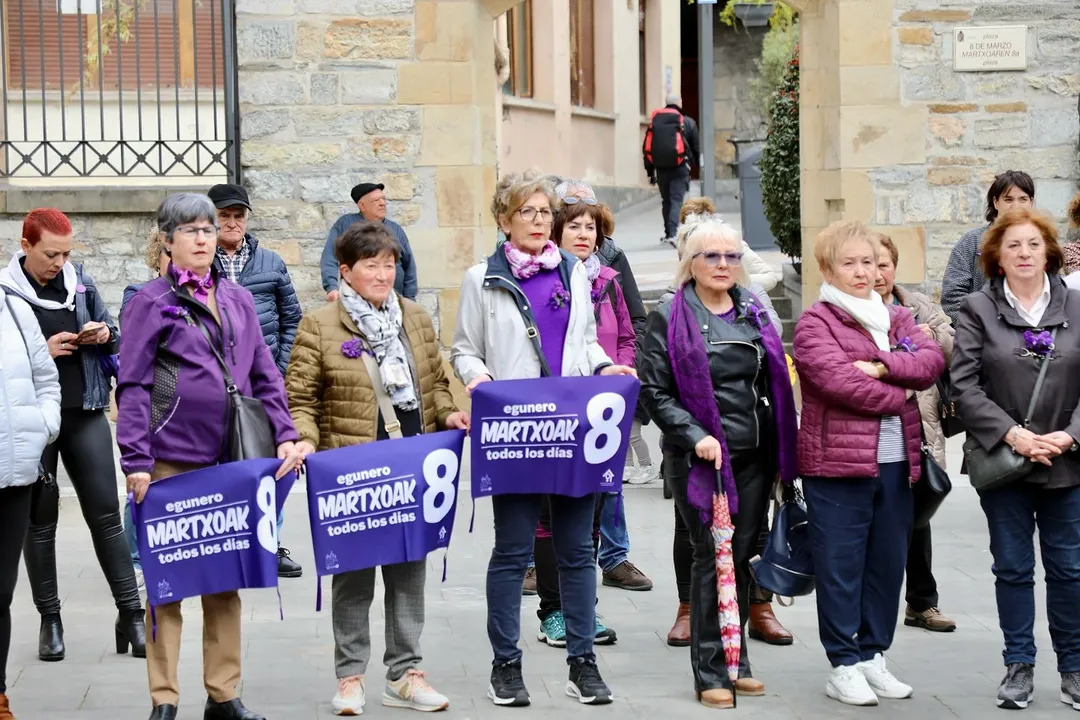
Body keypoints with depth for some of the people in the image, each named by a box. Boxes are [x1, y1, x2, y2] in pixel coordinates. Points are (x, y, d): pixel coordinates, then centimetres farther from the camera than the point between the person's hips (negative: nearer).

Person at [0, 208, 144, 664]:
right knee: (39, 522, 6)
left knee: (106, 514, 2)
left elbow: (113, 335, 16)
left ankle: (130, 613, 7)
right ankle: (50, 620, 16)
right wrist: (44, 352, -18)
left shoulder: (80, 281, 6)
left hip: (85, 413, 2)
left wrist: (105, 335, -6)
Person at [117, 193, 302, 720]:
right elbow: (132, 387, -5)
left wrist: (285, 435, 1)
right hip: (171, 460, -4)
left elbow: (264, 375, 14)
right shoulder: (151, 302, -1)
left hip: (230, 459, 5)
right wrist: (135, 461, -12)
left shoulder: (237, 300, 13)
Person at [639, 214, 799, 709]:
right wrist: (695, 436, -17)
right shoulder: (669, 319, -2)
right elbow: (655, 391, -6)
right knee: (713, 558, -5)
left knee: (742, 557, 8)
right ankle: (711, 672, 2)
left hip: (754, 455, 5)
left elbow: (774, 384, 20)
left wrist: (782, 450, 13)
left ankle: (736, 660, 19)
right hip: (701, 458, -5)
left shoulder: (754, 314, 13)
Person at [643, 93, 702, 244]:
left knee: (666, 200, 17)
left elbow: (647, 148, 7)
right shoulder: (687, 122, -2)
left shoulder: (654, 120, 6)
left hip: (661, 168, 3)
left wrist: (650, 171, 12)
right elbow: (696, 147, 3)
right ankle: (673, 233, -20)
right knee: (677, 200, -5)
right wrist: (697, 164, 20)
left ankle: (668, 233, 23)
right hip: (680, 168, -3)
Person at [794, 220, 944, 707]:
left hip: (896, 462, 6)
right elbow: (839, 380, -18)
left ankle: (872, 655, 22)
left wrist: (883, 364, -16)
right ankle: (844, 666, 8)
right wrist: (898, 396, -8)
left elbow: (932, 361, -1)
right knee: (841, 567, 0)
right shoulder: (815, 323, -3)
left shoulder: (896, 318, 16)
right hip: (837, 464, -6)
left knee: (888, 563, 11)